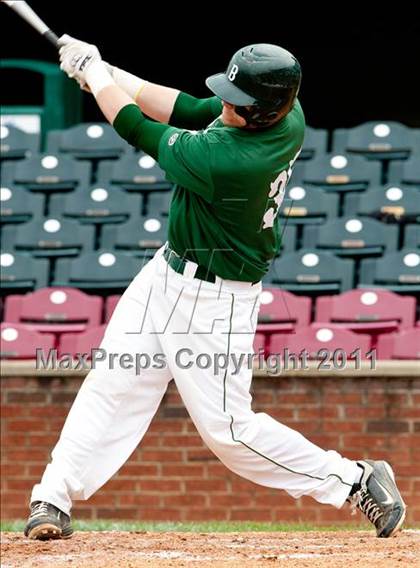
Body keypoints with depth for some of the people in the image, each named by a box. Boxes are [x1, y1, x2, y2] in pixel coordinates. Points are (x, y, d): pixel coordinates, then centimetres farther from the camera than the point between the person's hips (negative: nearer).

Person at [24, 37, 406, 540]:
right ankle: (54, 499, 8)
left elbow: (138, 130, -19)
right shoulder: (289, 117, -11)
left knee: (228, 429, -1)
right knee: (113, 385, 5)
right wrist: (107, 73, -4)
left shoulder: (224, 163, -34)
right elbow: (187, 110, 1)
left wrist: (94, 72, -4)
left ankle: (355, 480, 12)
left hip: (213, 302, -9)